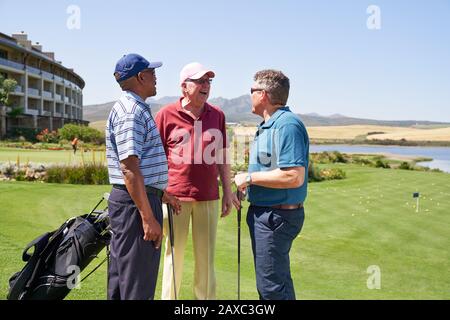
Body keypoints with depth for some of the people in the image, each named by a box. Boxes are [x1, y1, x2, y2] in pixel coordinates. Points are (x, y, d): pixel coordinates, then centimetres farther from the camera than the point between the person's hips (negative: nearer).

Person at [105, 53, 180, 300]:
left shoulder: (136, 108, 17)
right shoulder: (130, 111, -16)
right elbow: (129, 168, -23)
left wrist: (160, 193, 26)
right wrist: (148, 217, -23)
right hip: (135, 204, -11)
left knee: (121, 282, 19)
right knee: (137, 288, -3)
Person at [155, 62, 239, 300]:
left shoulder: (217, 115, 9)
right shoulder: (167, 114, 0)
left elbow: (221, 156, 14)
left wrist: (228, 191, 11)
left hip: (208, 197, 3)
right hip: (175, 196, -3)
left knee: (206, 257, 9)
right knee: (174, 254, 6)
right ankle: (168, 297, 20)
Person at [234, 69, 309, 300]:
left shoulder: (287, 125, -20)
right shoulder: (267, 125, 15)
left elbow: (294, 177, -28)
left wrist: (250, 178, -19)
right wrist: (248, 185, 10)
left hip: (277, 217, -11)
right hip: (263, 213, 11)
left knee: (272, 284, -4)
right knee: (268, 281, 21)